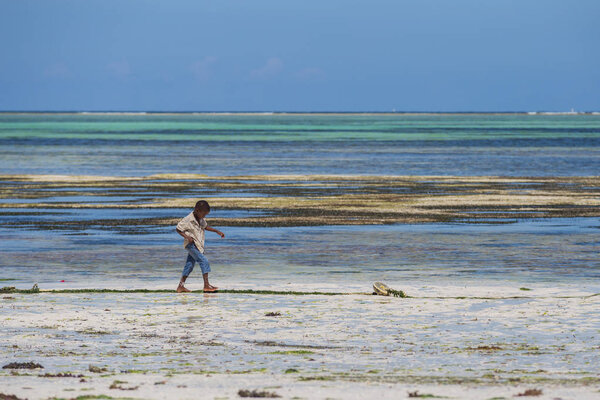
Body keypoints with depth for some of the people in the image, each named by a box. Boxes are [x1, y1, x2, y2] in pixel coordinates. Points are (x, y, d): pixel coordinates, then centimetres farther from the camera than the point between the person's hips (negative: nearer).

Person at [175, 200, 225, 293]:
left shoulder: (201, 219, 5)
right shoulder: (188, 220, -19)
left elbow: (205, 226, 23)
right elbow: (178, 229, -12)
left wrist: (217, 231, 15)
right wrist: (187, 237, -25)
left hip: (198, 245, 9)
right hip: (191, 244, -9)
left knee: (190, 264, 11)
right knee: (204, 261, -16)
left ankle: (180, 286, 17)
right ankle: (206, 285, -16)